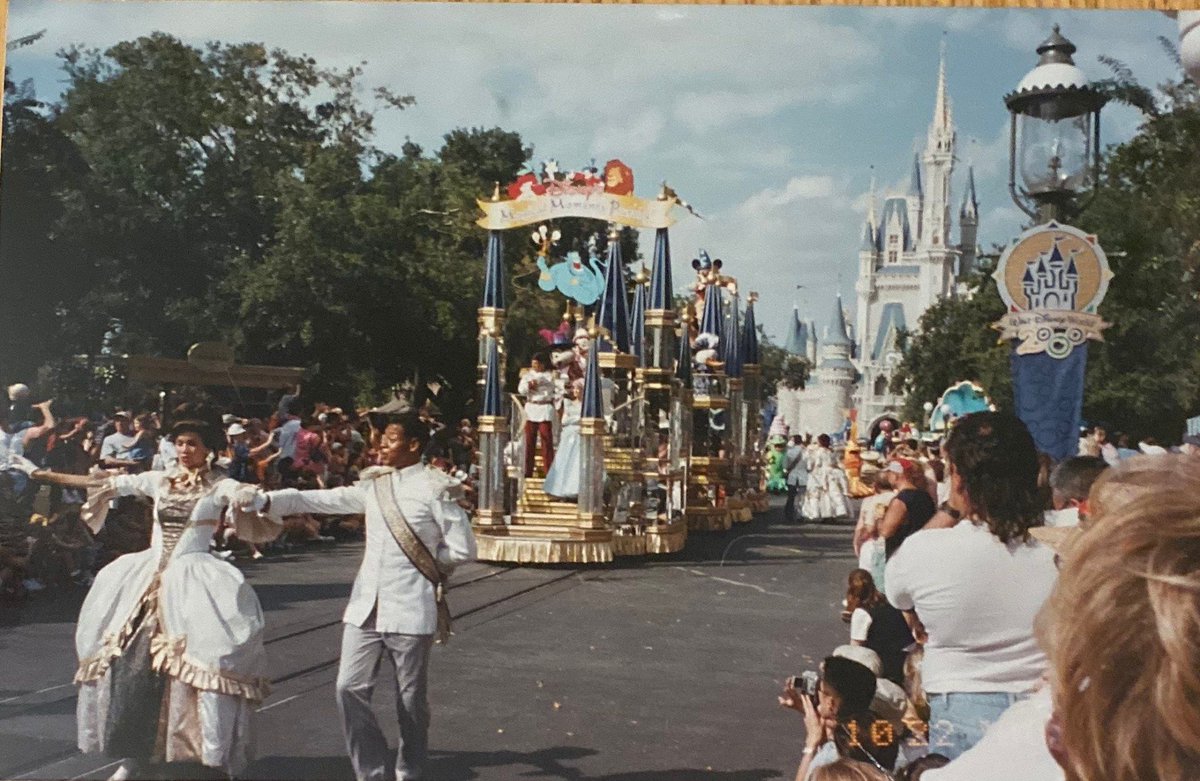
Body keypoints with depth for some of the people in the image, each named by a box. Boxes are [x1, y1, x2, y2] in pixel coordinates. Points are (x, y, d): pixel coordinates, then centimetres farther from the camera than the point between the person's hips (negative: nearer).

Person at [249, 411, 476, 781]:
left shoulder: (435, 488, -10)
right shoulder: (373, 484, 9)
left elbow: (462, 549, -9)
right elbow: (320, 500, 5)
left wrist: (423, 563, 0)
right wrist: (264, 501, -5)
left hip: (410, 608, -6)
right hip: (366, 605, 6)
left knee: (410, 698, 7)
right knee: (350, 688, 4)